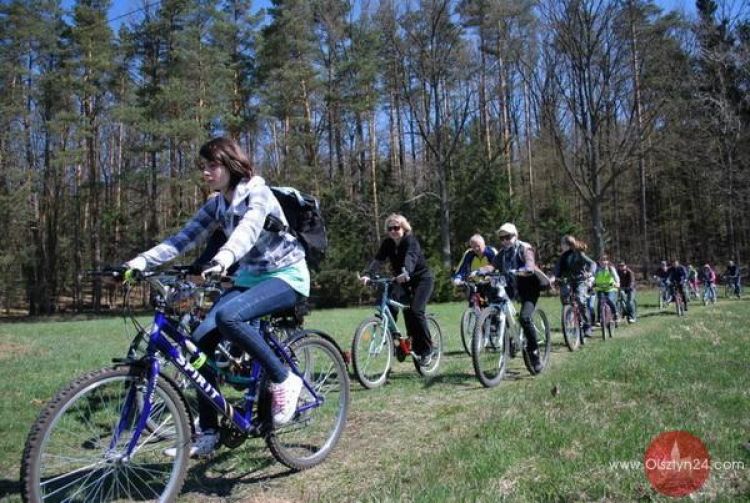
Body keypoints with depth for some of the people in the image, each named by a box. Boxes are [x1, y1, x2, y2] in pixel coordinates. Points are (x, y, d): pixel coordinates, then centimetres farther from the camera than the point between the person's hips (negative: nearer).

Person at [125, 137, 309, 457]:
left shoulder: (258, 193, -15)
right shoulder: (215, 205, 6)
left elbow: (248, 229, -36)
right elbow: (184, 238, -3)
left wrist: (224, 258, -56)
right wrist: (141, 261, -17)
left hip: (286, 276, -7)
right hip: (249, 277, 7)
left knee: (228, 316, -34)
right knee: (201, 340, -11)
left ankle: (284, 381, -15)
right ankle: (207, 435, 1)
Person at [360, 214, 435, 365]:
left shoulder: (411, 240, -21)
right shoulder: (387, 243, -5)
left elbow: (411, 257, -41)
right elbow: (378, 260, -20)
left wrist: (406, 273, -62)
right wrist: (368, 274, -39)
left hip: (422, 278, -5)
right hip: (403, 280, 6)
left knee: (416, 310, -21)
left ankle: (427, 350, -8)